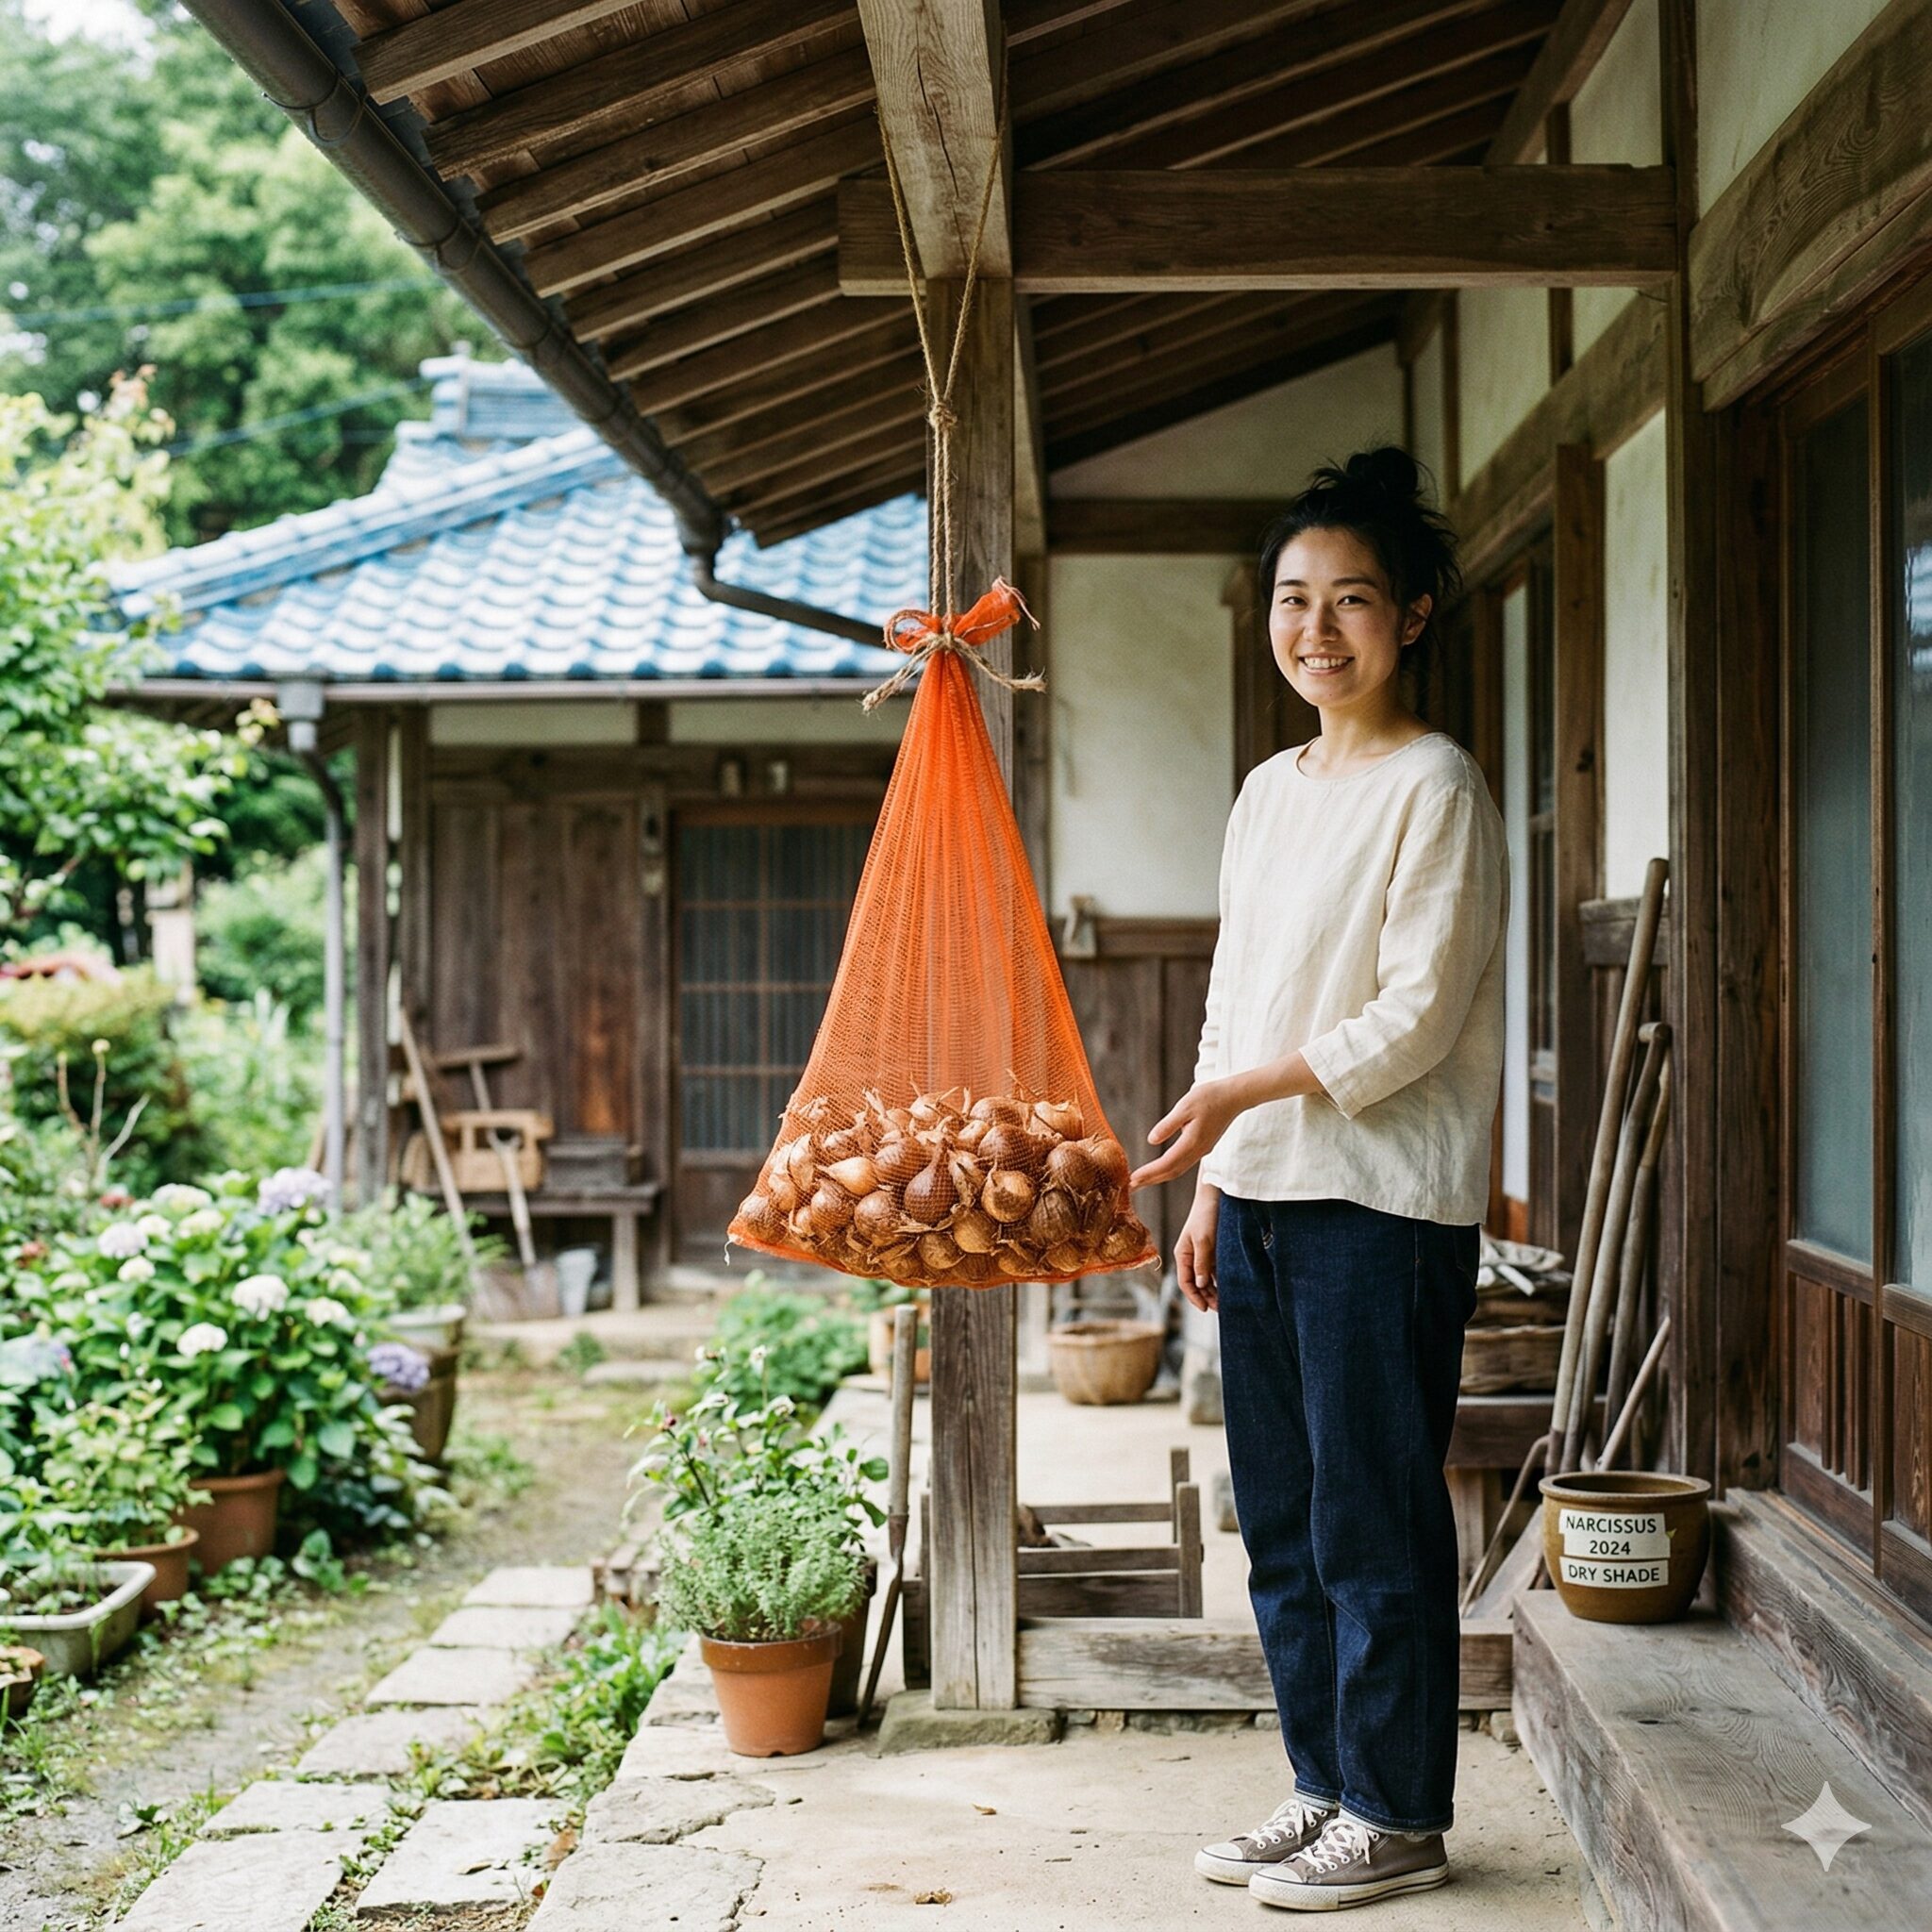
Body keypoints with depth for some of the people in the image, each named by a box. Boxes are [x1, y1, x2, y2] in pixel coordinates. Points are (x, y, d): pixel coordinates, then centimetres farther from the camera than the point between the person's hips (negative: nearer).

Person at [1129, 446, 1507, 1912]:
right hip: (1263, 1196, 8)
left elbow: (1417, 1017, -14)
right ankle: (1329, 1787, 25)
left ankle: (1399, 1818, 12)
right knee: (1281, 1519, 12)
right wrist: (1209, 1186, 15)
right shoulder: (1270, 790, 15)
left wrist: (1239, 1091, -17)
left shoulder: (1435, 786, -8)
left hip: (1382, 1204, -8)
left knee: (1374, 1517, -1)